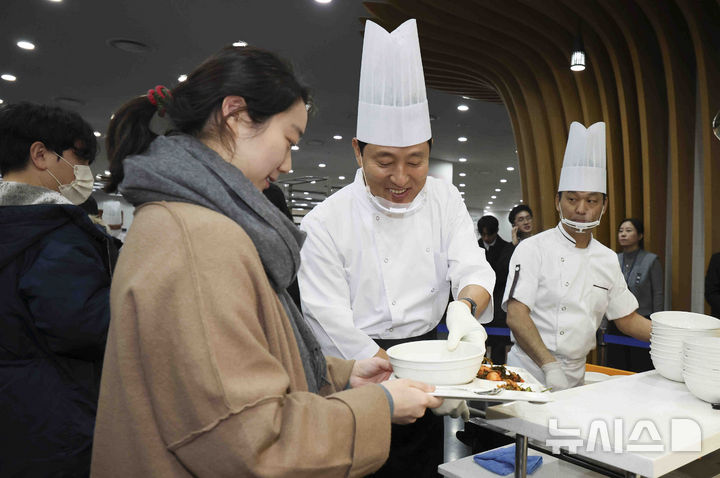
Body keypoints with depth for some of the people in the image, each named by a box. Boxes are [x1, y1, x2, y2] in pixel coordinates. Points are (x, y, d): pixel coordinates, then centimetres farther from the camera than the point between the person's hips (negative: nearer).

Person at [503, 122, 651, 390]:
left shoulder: (608, 259, 9)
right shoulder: (533, 249, -10)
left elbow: (627, 318, 17)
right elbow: (516, 316, -18)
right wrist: (550, 367, -26)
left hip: (575, 378, 5)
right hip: (531, 374, -5)